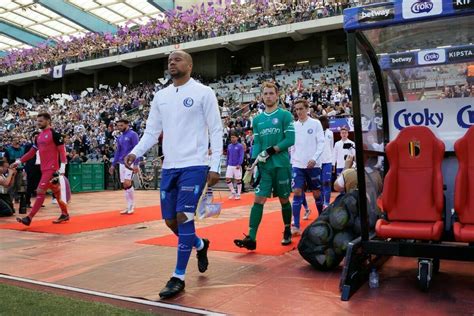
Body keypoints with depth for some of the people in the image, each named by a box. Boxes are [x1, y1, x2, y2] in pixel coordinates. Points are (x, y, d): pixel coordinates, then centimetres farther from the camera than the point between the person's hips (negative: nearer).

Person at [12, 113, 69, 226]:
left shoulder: (55, 134, -9)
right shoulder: (39, 136, 15)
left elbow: (62, 150, -12)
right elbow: (32, 151, 21)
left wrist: (62, 167, -19)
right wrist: (19, 161, 15)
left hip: (51, 168, -8)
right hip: (44, 168, 8)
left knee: (40, 191, -11)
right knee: (56, 192, 15)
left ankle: (29, 218, -11)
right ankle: (65, 214, 26)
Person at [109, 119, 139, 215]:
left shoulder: (133, 134, -6)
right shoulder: (120, 138, 16)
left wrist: (136, 164, -18)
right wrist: (113, 165, 18)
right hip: (122, 163, 8)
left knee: (127, 183, -17)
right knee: (124, 185, 6)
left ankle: (132, 206, -2)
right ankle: (129, 207, 13)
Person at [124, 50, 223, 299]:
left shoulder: (203, 92, -2)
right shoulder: (160, 96, 13)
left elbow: (216, 130, -4)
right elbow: (152, 131, 13)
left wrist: (215, 166, -11)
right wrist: (135, 152, -5)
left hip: (194, 166, -6)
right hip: (169, 167, 6)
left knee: (183, 217, -10)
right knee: (171, 220, 9)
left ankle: (179, 277, 4)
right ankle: (200, 245, 38)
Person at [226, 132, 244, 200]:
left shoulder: (240, 146, -6)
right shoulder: (229, 146, 10)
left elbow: (241, 156, -11)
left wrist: (239, 164, -22)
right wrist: (227, 164, 16)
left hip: (237, 166, -5)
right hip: (230, 165, 5)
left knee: (238, 180, 4)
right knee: (227, 179, -1)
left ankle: (238, 194, 14)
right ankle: (233, 192, 16)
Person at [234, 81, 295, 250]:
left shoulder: (285, 115, -1)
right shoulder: (257, 119, 12)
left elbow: (290, 140, -8)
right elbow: (256, 143, 10)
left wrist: (270, 151, -16)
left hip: (281, 165, -3)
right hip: (263, 166, 3)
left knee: (284, 200, 10)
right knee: (258, 200, -6)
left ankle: (287, 232, 29)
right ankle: (251, 238, -9)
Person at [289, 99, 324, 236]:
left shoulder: (315, 123, 0)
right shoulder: (294, 126, 7)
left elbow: (321, 143, -5)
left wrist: (314, 158, -17)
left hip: (313, 164, -1)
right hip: (297, 164, 2)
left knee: (316, 193, 8)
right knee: (297, 192, -7)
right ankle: (296, 226, -8)